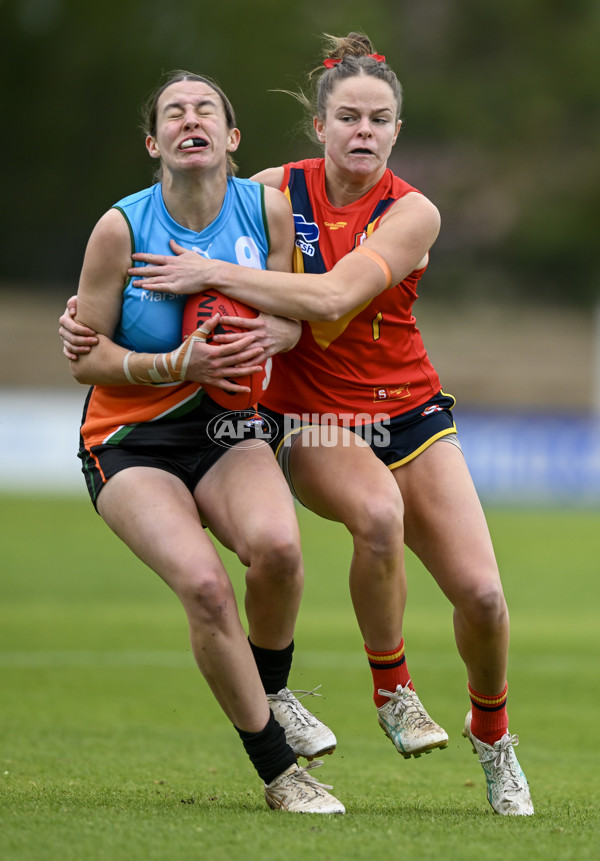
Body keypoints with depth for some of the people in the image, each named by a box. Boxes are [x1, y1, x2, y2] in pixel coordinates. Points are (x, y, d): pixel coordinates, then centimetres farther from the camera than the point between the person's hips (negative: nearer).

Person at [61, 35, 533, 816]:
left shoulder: (412, 214, -11)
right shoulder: (277, 191, -5)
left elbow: (333, 298, -26)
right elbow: (168, 252, 8)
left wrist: (214, 274, -28)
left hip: (408, 410, 1)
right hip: (309, 418, -1)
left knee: (480, 591, -12)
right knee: (377, 512, -35)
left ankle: (492, 736, 18)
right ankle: (391, 690, -12)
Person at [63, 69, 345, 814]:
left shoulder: (269, 208, -3)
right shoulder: (122, 227, -11)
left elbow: (293, 314, 10)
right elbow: (85, 356, -7)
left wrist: (271, 335, -14)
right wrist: (175, 366, -22)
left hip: (227, 428, 3)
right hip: (130, 442, -2)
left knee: (276, 545, -30)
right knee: (204, 585, -26)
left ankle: (269, 690, 1)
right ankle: (278, 770, -11)